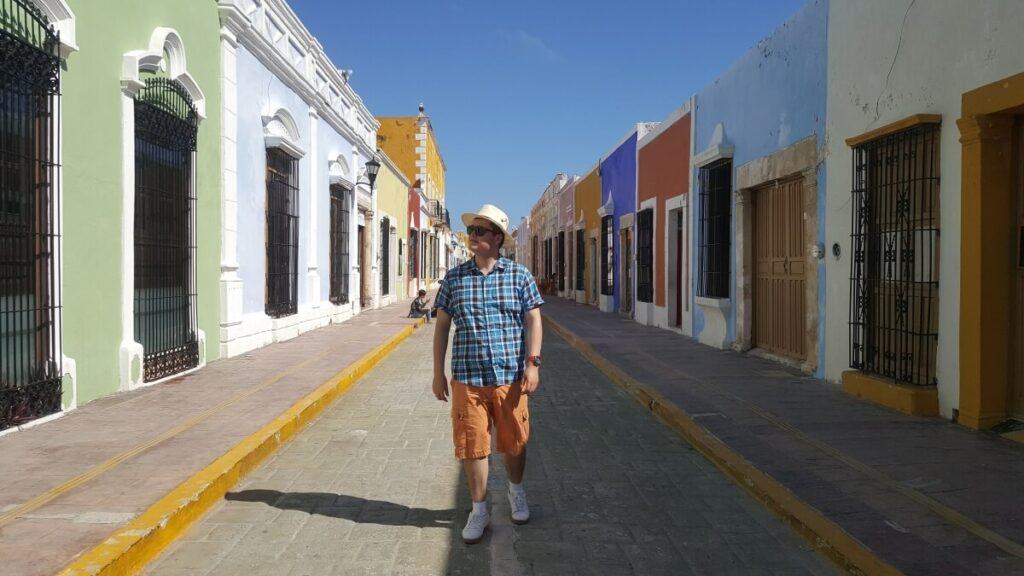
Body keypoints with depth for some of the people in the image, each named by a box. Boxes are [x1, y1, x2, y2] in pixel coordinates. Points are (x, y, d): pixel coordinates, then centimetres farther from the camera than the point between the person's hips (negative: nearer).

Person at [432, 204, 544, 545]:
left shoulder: (518, 275, 1)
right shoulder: (454, 278, 5)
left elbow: (533, 320, 1)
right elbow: (441, 326, 8)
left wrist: (532, 363, -9)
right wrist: (438, 373, 6)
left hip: (510, 378, -1)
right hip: (467, 379, 1)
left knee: (514, 442, 11)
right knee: (471, 446, 3)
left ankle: (516, 492, 39)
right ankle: (479, 510, 21)